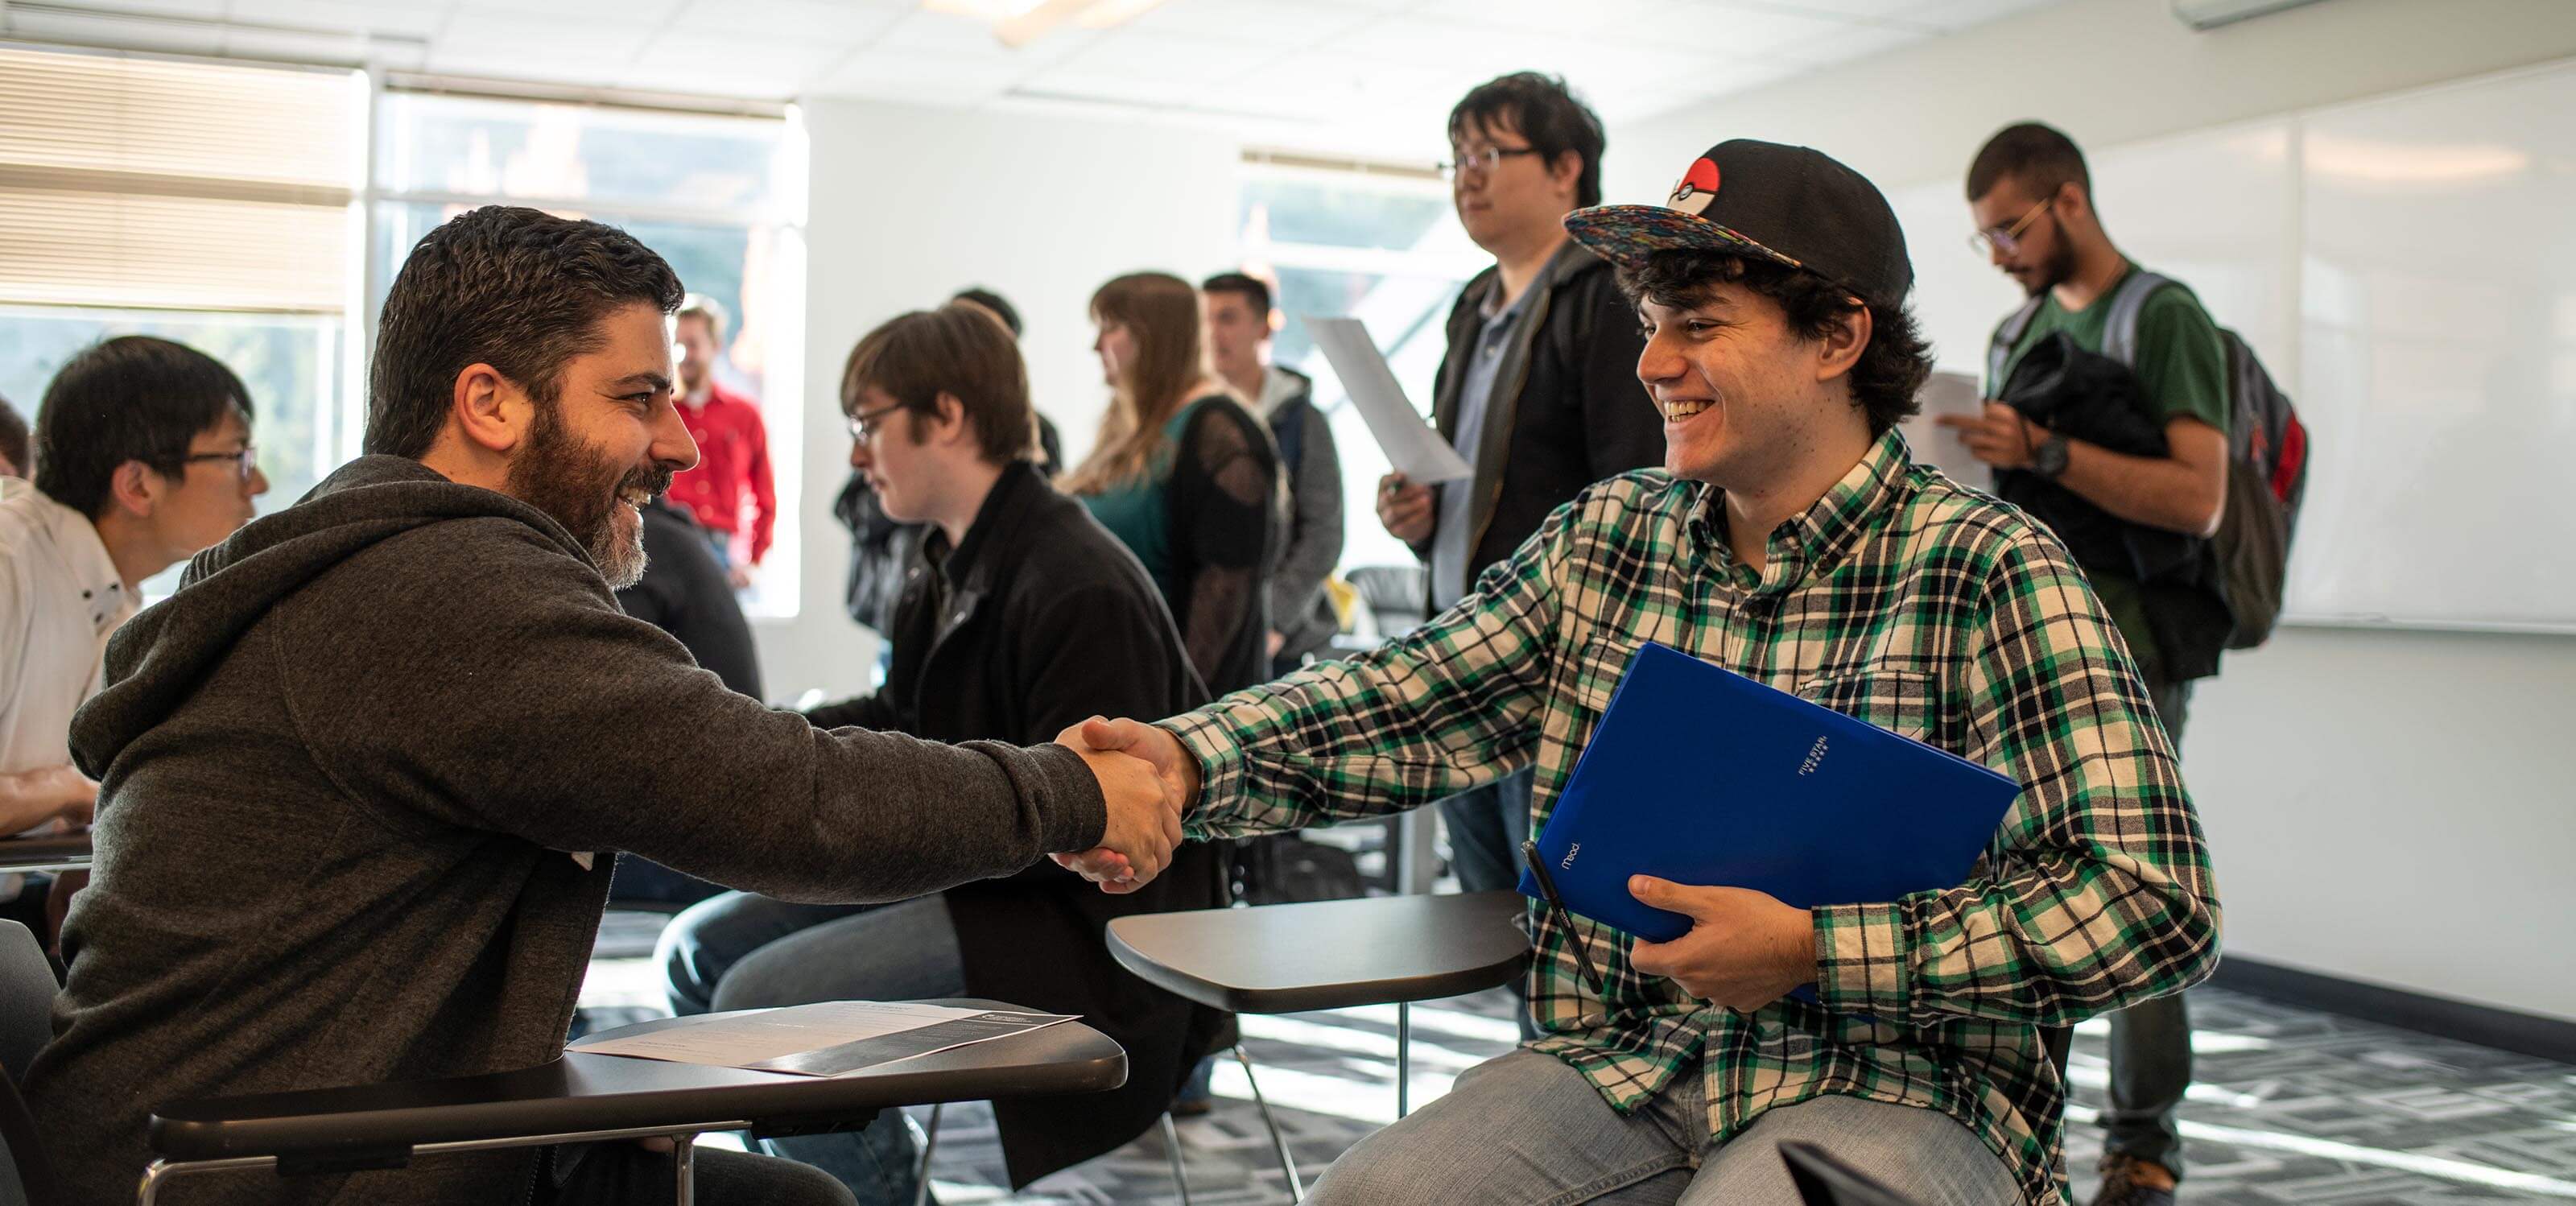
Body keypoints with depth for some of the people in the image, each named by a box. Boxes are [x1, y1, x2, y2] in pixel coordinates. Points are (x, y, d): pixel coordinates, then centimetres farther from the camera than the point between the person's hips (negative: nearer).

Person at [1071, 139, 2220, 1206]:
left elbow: (2155, 905, -14)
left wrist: (1812, 948, -18)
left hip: (1897, 1092, -3)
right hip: (1617, 1065, 4)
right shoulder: (1606, 535, 8)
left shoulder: (1992, 576, -8)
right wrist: (1187, 757, -19)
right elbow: (1409, 696, 0)